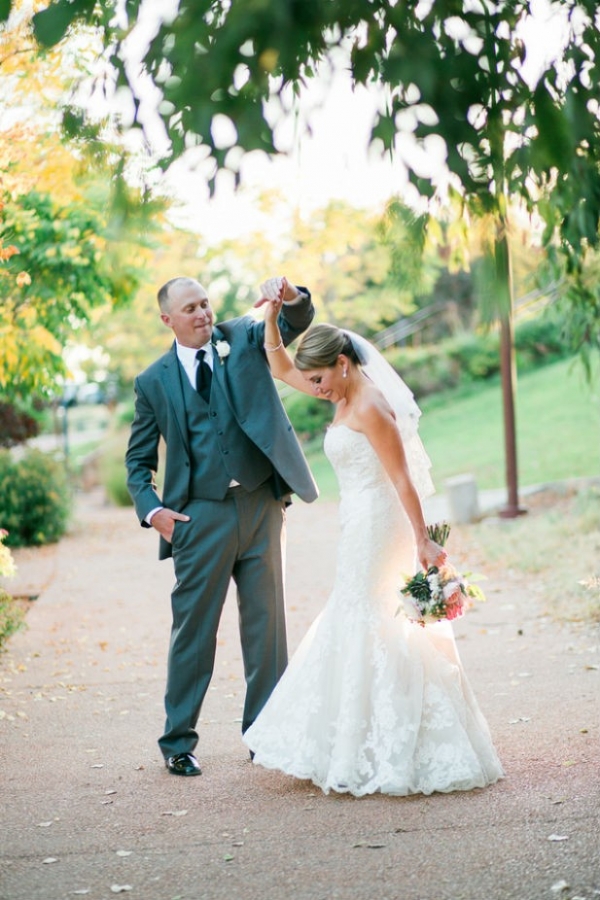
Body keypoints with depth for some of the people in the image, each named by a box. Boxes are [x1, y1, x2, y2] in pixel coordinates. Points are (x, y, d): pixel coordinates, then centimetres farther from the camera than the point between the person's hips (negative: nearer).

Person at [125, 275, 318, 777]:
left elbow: (298, 322, -7)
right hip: (200, 515, -1)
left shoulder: (243, 337, 7)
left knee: (267, 624, 8)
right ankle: (178, 742, 17)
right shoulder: (153, 382, 5)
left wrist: (291, 297, -30)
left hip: (261, 505, 1)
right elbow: (138, 461, 9)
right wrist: (152, 509, -6)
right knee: (194, 630, 5)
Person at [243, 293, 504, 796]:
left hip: (377, 526, -10)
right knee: (357, 631, 14)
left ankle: (389, 758, 2)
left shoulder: (370, 407, -17)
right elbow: (282, 369, 21)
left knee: (374, 634, -5)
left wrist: (423, 541, -20)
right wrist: (271, 317, 9)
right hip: (361, 528, 10)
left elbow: (402, 478, -19)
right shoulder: (345, 396, 11)